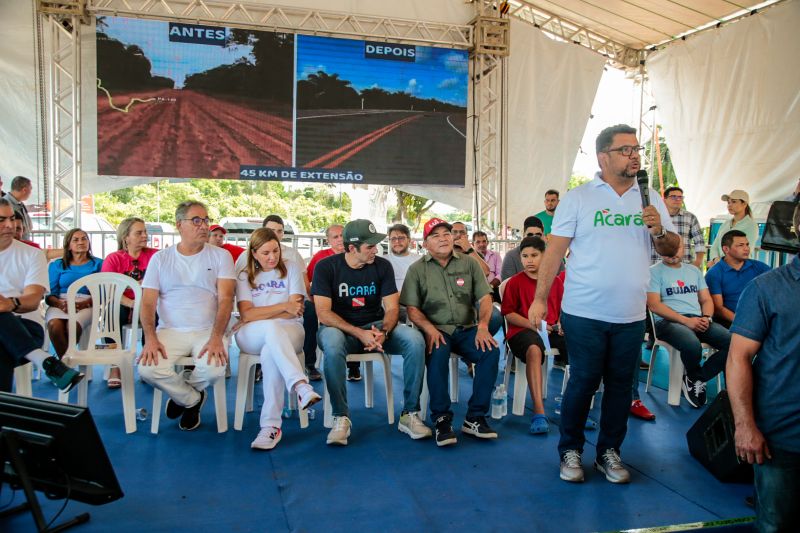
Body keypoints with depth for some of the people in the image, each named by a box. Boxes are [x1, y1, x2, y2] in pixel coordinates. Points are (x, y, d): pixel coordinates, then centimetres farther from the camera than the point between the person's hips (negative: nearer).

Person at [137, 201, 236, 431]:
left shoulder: (220, 256, 5)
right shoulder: (160, 258, 10)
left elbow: (225, 299, -5)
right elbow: (148, 303, 4)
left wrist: (216, 338, -20)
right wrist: (150, 339, -13)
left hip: (208, 331, -1)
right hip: (170, 331, 1)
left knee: (214, 369, -30)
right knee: (148, 369, -26)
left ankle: (182, 393, 9)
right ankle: (192, 399, 6)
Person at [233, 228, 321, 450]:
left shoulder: (291, 268, 11)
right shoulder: (244, 276, 13)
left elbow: (295, 310, 0)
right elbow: (246, 314, -3)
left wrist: (260, 315, -3)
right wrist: (284, 306, -8)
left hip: (289, 332, 0)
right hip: (251, 337, 0)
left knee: (270, 353, -36)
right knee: (272, 328, -37)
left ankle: (271, 425, -38)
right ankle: (301, 386, -54)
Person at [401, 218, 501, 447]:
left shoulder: (469, 263, 11)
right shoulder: (417, 269, 7)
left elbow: (484, 298, 6)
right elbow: (412, 308, 0)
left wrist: (482, 326, -13)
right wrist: (429, 329, -19)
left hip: (466, 329, 2)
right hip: (435, 330, -2)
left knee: (491, 350, -26)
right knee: (437, 353, -35)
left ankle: (475, 418, -15)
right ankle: (441, 419, -20)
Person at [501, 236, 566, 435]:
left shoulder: (555, 281, 15)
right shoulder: (515, 282, 5)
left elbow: (562, 308, 21)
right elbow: (508, 313, 0)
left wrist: (561, 323, -1)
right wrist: (532, 325, -11)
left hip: (551, 329, 4)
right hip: (522, 329, -3)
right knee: (534, 349, -39)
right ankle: (538, 411, -40)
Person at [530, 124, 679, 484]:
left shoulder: (650, 199, 9)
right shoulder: (578, 198, -2)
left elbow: (672, 249, 12)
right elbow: (555, 251, -4)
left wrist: (658, 231, -10)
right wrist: (540, 299, -8)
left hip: (631, 316, 4)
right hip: (584, 314, -3)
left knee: (620, 385, 11)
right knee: (583, 383, 4)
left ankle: (609, 451, 28)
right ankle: (570, 451, 22)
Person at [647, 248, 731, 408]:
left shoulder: (694, 270, 21)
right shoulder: (654, 271, 1)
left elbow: (706, 300, 18)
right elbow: (654, 305, -9)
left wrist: (706, 317, -6)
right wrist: (686, 320, -16)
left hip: (698, 320, 6)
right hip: (668, 321, -6)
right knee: (693, 345, -37)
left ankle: (694, 379, -5)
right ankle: (695, 377, -1)